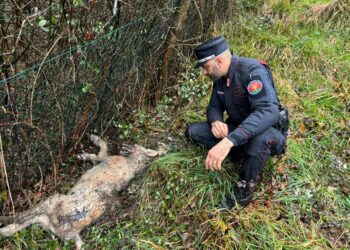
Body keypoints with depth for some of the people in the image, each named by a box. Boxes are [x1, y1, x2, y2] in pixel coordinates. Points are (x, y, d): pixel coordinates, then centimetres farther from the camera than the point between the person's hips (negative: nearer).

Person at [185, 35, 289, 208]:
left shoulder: (253, 71, -27)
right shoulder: (220, 77, -2)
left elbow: (269, 111, -41)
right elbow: (214, 106, 8)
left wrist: (228, 141, -52)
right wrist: (216, 121, -20)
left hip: (269, 132, -7)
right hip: (237, 131, 7)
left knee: (260, 138, -43)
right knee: (193, 131, -8)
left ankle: (245, 185, -16)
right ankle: (241, 156, -4)